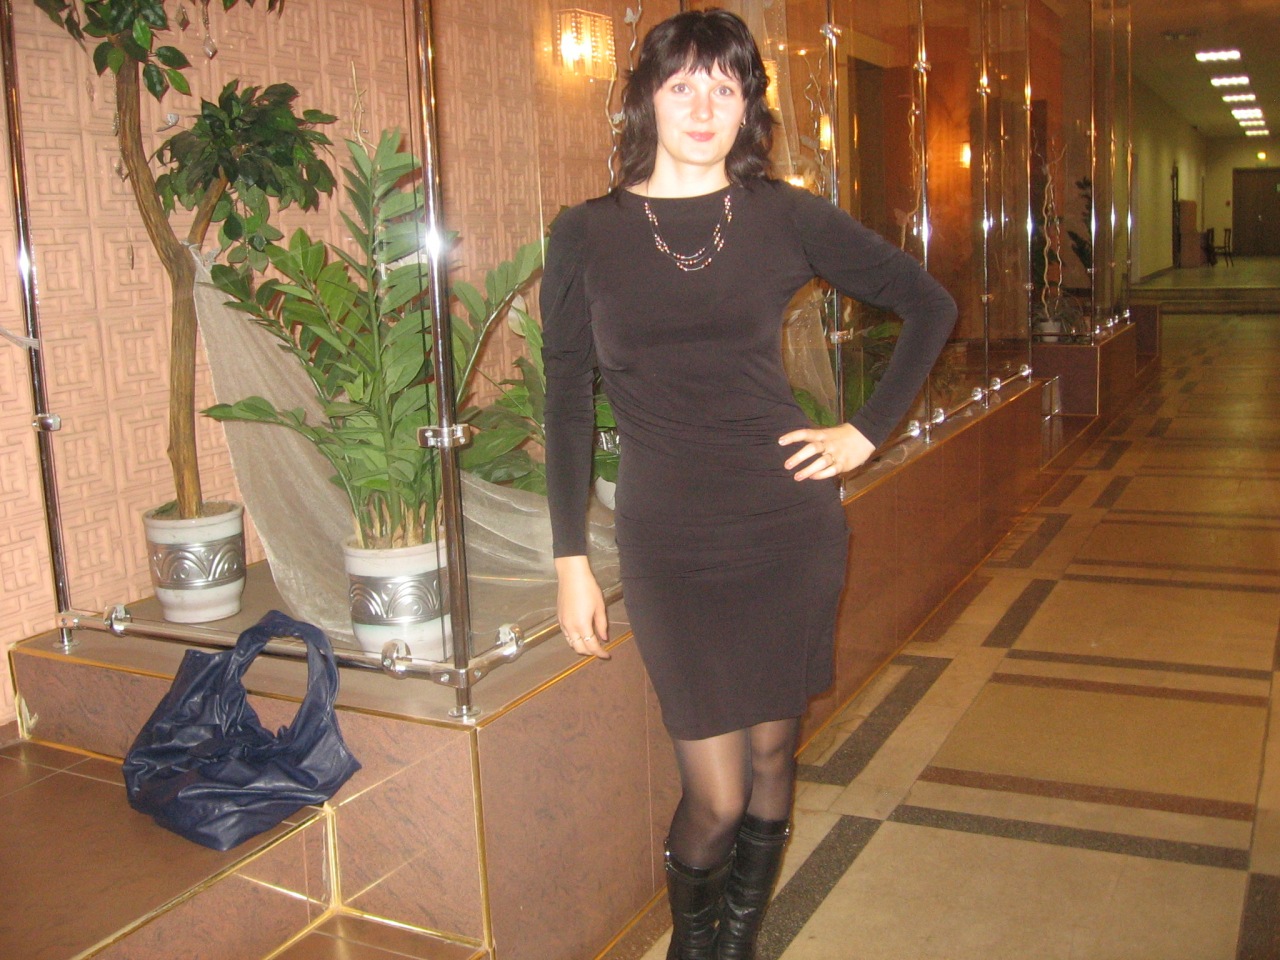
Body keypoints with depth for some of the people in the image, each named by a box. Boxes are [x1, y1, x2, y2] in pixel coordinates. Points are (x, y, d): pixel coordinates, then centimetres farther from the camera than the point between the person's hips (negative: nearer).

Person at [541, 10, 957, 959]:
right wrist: (571, 560, 2)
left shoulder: (786, 216, 2)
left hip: (790, 528, 2)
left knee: (774, 751, 12)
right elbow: (568, 405, 3)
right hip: (670, 544, -1)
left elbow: (930, 305, 11)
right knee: (718, 797, 0)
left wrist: (868, 431, 4)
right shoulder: (586, 234, 1)